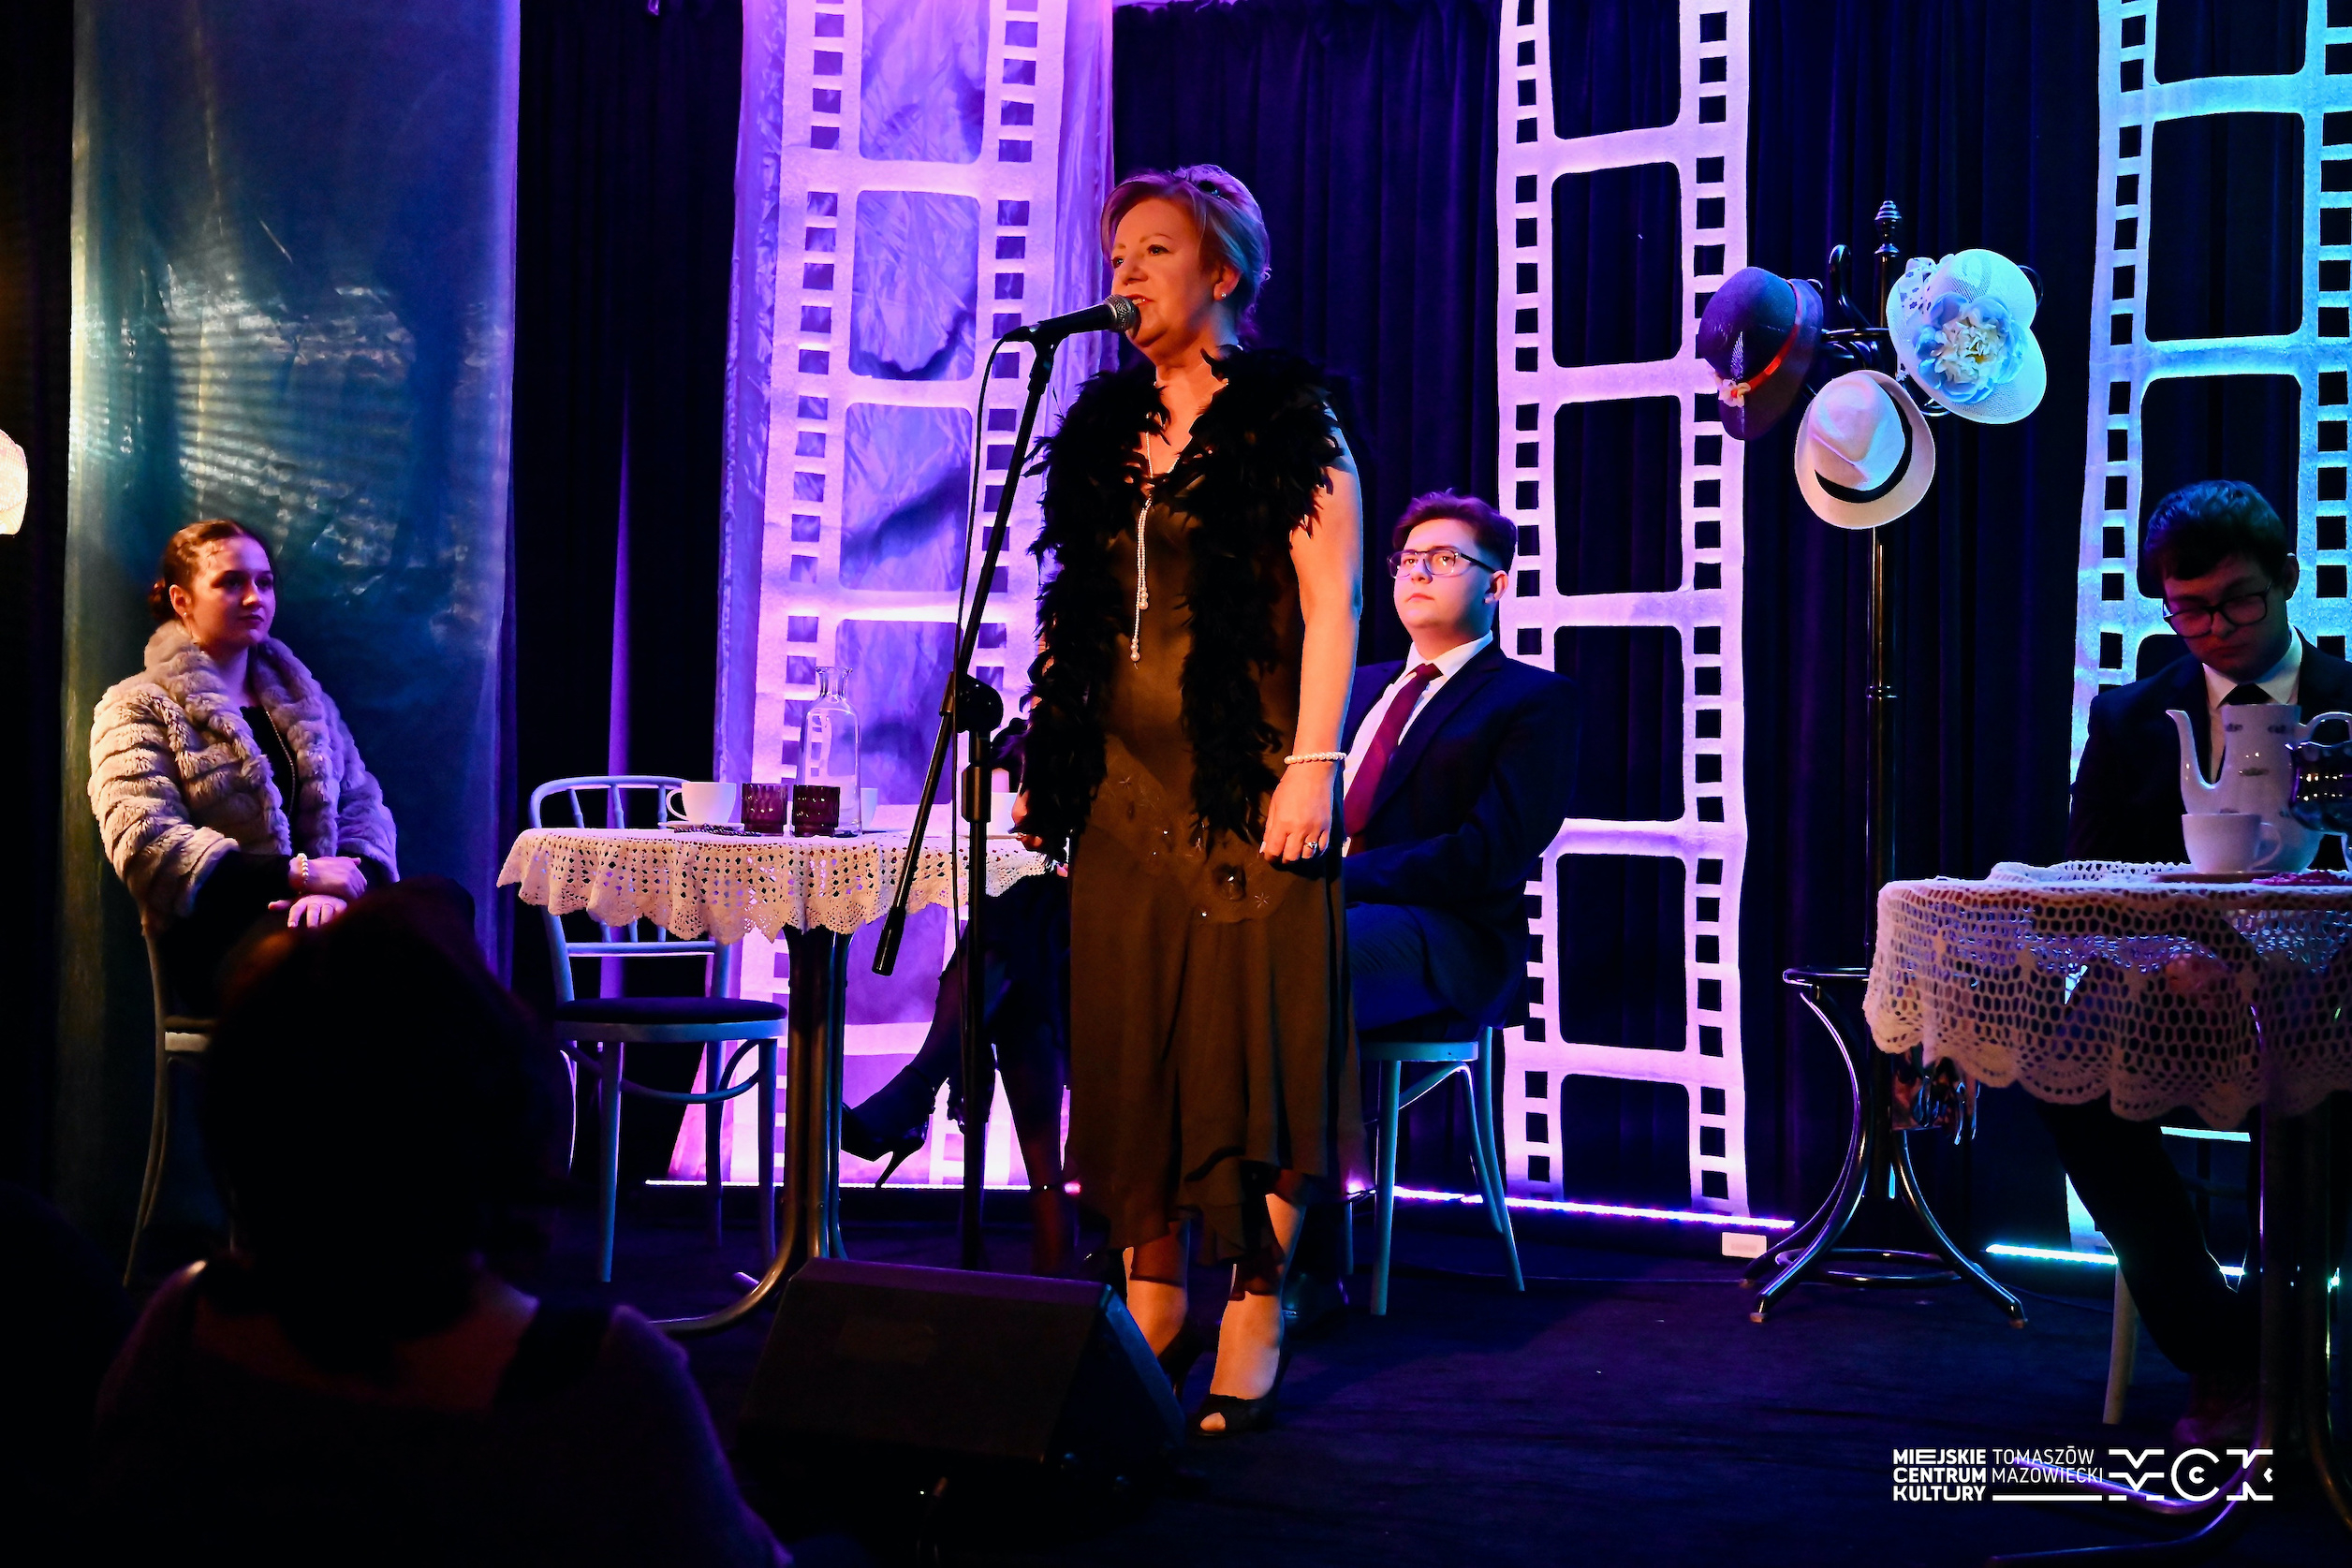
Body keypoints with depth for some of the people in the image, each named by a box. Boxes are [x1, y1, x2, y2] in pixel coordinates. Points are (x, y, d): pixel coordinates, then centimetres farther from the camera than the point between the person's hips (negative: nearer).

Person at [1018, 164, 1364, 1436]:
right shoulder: (1104, 428, 16)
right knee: (1129, 1047, 5)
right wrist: (1046, 756, 13)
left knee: (1249, 1043, -4)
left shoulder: (1287, 422, 0)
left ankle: (1251, 1333, 2)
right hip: (1123, 784, 6)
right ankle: (1150, 1316, 15)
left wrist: (1311, 766, -16)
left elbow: (1330, 607, -7)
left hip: (1245, 789, -6)